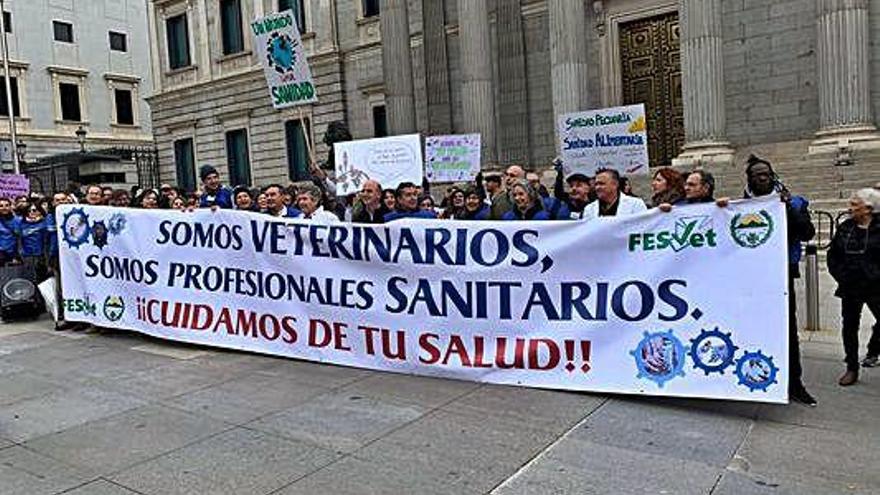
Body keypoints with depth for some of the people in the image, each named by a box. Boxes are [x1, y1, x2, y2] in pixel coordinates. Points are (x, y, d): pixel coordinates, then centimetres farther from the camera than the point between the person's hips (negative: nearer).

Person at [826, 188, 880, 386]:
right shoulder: (845, 228, 7)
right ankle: (852, 368, 18)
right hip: (850, 288, 4)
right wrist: (839, 275, 4)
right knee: (849, 326, 8)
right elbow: (832, 255, 14)